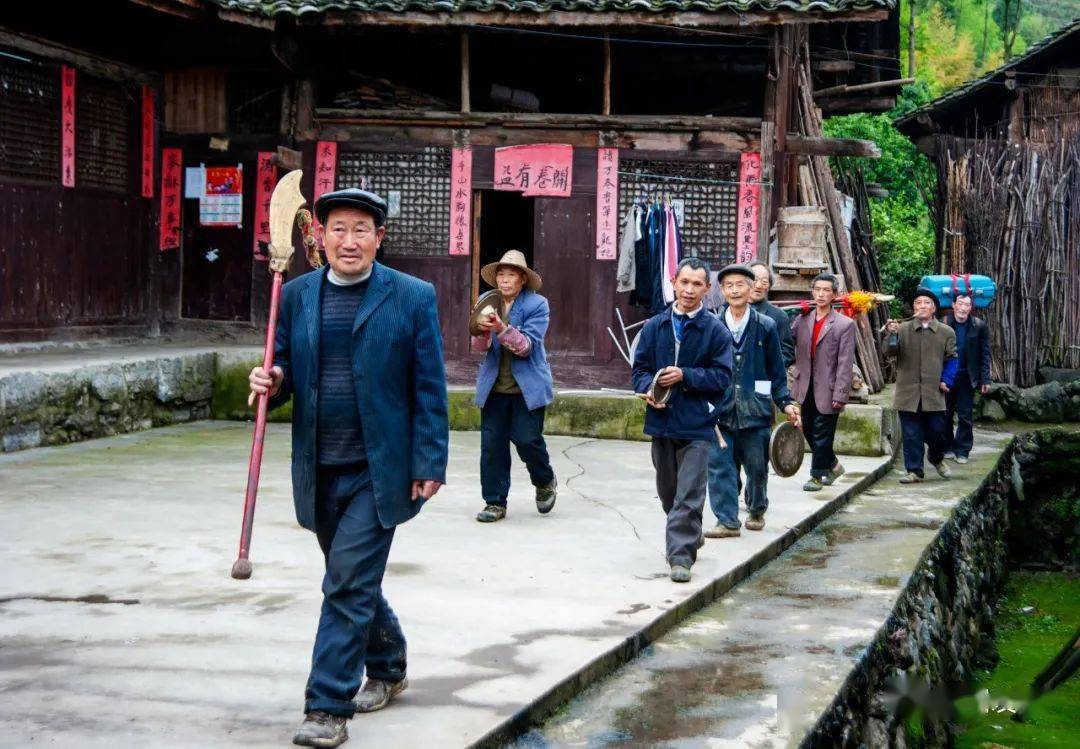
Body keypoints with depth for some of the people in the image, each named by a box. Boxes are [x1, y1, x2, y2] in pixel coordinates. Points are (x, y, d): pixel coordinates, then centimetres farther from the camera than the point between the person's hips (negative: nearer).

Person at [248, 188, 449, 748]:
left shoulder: (412, 298, -4)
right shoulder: (295, 296, 6)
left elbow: (429, 389, -4)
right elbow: (286, 373, 11)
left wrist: (429, 464, -9)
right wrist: (271, 383, -13)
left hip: (379, 469, -4)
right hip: (320, 471, 5)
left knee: (348, 583, -9)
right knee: (354, 581, 17)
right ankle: (387, 668, 40)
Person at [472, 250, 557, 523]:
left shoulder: (536, 305, -4)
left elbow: (527, 345, -14)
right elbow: (480, 347, -1)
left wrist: (502, 329, -30)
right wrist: (483, 333, -24)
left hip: (527, 387, -3)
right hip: (494, 387, 3)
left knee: (527, 439, -6)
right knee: (492, 444, 0)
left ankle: (545, 482, 24)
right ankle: (495, 502, 10)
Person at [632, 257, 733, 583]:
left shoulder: (716, 330, -4)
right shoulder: (655, 326, 6)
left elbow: (722, 375, -7)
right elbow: (640, 367, 10)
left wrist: (684, 376, -17)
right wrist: (648, 388, -10)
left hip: (696, 424, -4)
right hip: (661, 421, 4)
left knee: (688, 494, -9)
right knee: (668, 491, 17)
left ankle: (681, 555, -6)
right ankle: (690, 538, 38)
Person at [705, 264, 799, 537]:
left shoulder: (766, 327, 4)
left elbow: (777, 372, 7)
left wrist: (785, 403, -2)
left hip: (755, 410, 0)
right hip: (719, 410, 0)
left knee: (757, 467, 8)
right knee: (720, 465, -4)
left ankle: (757, 511, 31)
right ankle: (727, 520, 2)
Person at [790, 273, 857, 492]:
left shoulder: (845, 324, -7)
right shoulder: (802, 320, 7)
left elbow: (845, 364, -11)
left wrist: (840, 395, -15)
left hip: (827, 390, -5)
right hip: (806, 389, 5)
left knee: (821, 435, 1)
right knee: (808, 431, 14)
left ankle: (817, 475, 14)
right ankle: (832, 465, 33)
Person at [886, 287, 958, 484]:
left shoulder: (946, 332, 6)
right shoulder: (903, 329, 4)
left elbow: (952, 359, 10)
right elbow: (890, 352, -5)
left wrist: (946, 380, -3)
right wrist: (892, 335, -23)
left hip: (934, 394, 0)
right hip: (908, 392, 0)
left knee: (937, 431, 4)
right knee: (911, 435, 3)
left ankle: (936, 458, 34)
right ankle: (914, 471, 12)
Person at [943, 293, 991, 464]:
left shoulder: (979, 327, -4)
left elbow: (985, 354, -1)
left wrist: (985, 379, -5)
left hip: (967, 378, 0)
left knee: (965, 415, 3)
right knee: (946, 414, 8)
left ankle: (962, 450, 11)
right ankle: (947, 447, 21)